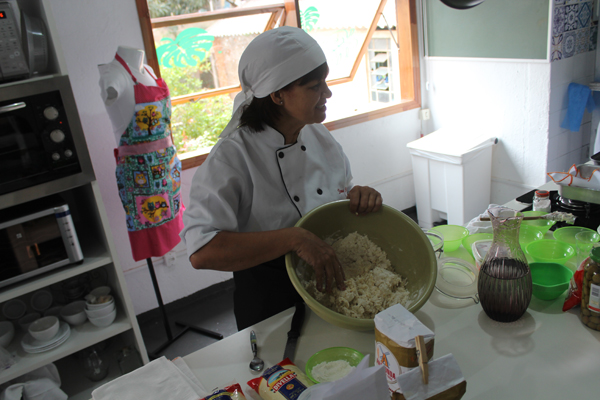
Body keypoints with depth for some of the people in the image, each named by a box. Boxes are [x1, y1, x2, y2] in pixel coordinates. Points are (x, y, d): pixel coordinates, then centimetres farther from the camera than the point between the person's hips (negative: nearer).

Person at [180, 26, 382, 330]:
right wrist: (295, 238, -38)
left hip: (333, 286, 6)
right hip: (271, 309, -6)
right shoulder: (232, 156, -23)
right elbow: (202, 252, -32)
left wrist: (362, 197, -13)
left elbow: (344, 194, 11)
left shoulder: (319, 136, -2)